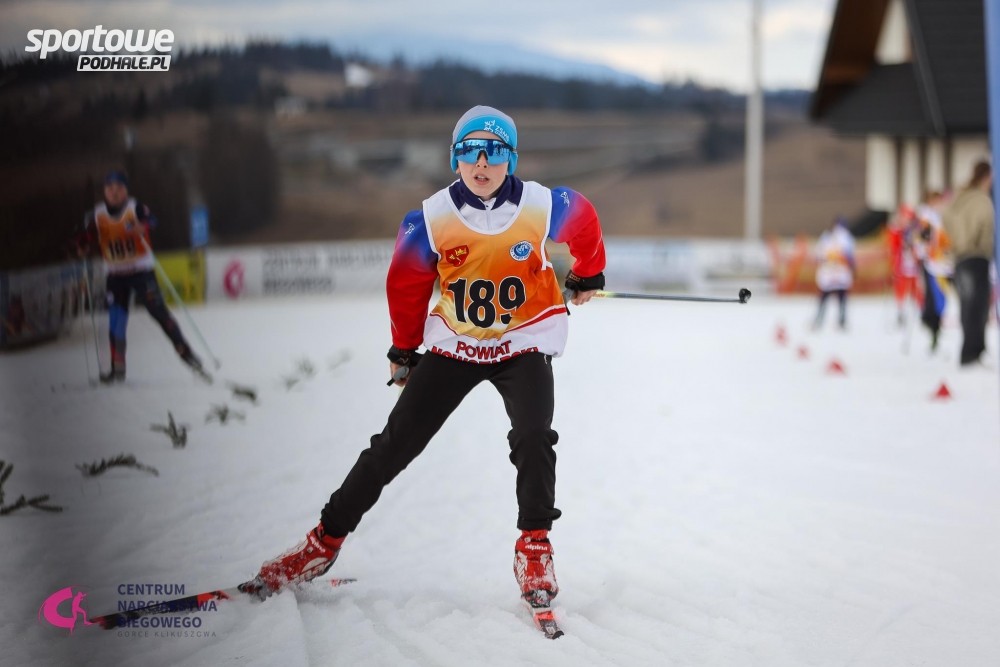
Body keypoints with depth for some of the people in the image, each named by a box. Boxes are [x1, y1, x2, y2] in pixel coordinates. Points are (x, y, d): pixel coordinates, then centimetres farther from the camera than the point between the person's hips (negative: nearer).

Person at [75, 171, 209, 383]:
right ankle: (118, 369, 11)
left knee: (158, 311, -11)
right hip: (116, 275, 3)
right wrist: (83, 247, -15)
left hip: (141, 271, -3)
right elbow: (88, 236, 7)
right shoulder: (97, 214, 2)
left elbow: (149, 220, -28)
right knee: (116, 320, 1)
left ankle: (186, 353, -2)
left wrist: (143, 225, -49)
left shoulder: (135, 207, -10)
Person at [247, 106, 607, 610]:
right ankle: (325, 541, 10)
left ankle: (534, 547, -8)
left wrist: (588, 276, 24)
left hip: (525, 342, -1)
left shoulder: (546, 207, -17)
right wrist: (404, 349, 13)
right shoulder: (431, 219, -16)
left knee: (533, 437, -25)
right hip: (453, 342, 1)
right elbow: (406, 284, 2)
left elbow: (585, 223, 7)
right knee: (394, 445, -1)